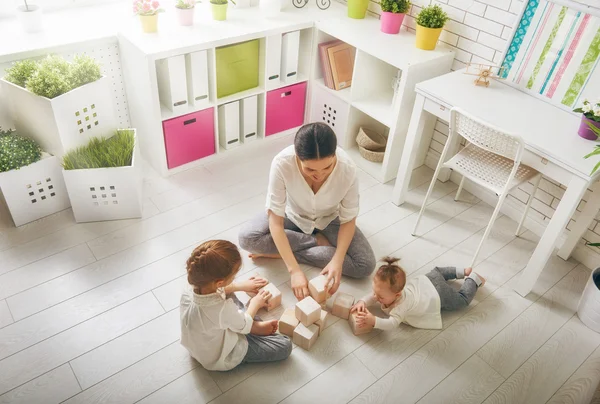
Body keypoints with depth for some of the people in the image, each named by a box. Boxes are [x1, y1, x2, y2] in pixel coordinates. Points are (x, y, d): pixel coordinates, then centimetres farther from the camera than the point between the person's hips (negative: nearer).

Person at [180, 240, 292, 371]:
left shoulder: (196, 287, -23)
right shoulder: (224, 309, -41)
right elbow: (244, 326, -17)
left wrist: (241, 285, 11)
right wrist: (255, 304, 0)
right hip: (224, 358, -7)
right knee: (285, 346, -7)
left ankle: (255, 325, 14)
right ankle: (256, 327, 14)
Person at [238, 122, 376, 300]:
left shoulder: (347, 169, -34)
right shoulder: (282, 163, -37)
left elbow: (348, 220, -19)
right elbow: (275, 222, -31)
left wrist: (337, 261, -33)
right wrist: (294, 270, -38)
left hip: (329, 219, 1)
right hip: (292, 215, 0)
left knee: (365, 265, -19)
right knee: (247, 238, -24)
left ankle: (280, 252, -11)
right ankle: (318, 241, -7)